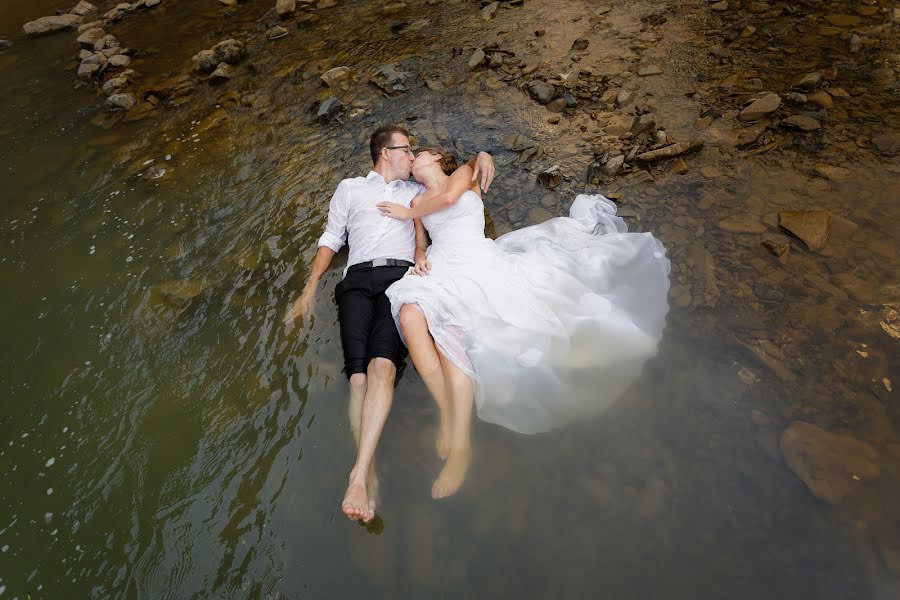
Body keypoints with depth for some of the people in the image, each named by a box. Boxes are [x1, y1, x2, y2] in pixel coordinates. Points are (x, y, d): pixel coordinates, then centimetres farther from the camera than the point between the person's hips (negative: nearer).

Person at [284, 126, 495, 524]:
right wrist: (310, 289, 12)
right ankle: (370, 477, -27)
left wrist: (480, 157, 18)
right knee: (358, 372, -22)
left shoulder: (416, 191, 32)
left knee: (382, 365, -28)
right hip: (359, 278, 1)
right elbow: (331, 239, 23)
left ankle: (358, 473, -38)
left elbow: (462, 179, 41)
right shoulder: (350, 189, 28)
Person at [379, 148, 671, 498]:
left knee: (446, 328, -32)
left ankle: (460, 444, -36)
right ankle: (449, 415, -31)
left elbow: (449, 196, -4)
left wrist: (407, 213, 11)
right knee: (410, 313, -31)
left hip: (476, 261, -3)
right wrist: (420, 261, -6)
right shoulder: (418, 202, 28)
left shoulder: (463, 173, 17)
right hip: (440, 268, 3)